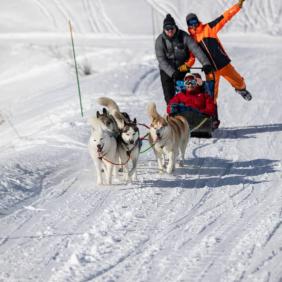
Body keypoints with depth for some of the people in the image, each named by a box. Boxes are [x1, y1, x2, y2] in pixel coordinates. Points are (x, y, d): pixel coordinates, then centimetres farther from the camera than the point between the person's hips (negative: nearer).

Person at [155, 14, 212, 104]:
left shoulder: (183, 36, -15)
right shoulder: (160, 40, -14)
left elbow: (195, 49, -22)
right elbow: (161, 60, -17)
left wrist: (205, 63, -34)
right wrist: (172, 72, -29)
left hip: (181, 68, 0)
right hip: (166, 70, 0)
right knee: (169, 96, -3)